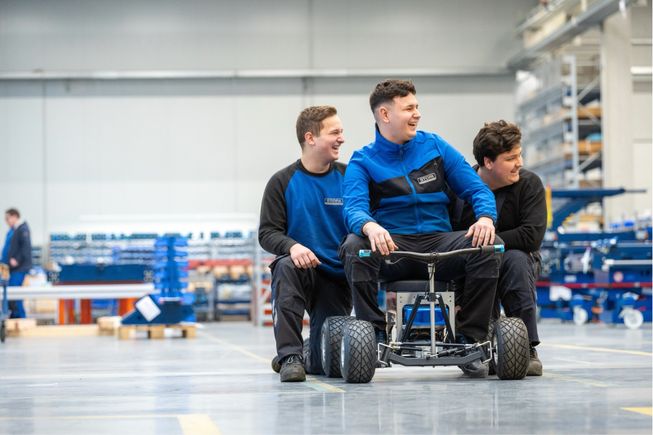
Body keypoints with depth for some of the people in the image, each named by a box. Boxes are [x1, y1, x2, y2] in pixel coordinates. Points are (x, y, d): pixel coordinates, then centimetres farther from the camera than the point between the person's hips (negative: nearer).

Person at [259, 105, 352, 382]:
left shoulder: (347, 177, 2)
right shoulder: (283, 182, -1)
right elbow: (267, 233, -6)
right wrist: (291, 246, -27)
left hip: (338, 276, 1)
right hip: (303, 266, -1)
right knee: (286, 267, -38)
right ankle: (289, 356, -30)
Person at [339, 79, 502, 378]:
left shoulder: (435, 147, 13)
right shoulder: (363, 161, 4)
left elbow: (477, 188, 9)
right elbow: (353, 208, -13)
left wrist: (486, 217, -14)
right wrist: (370, 226, -38)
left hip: (439, 242, 2)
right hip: (391, 247, -2)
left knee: (487, 248, -26)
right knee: (354, 246, -33)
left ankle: (469, 338, -16)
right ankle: (376, 334, -21)